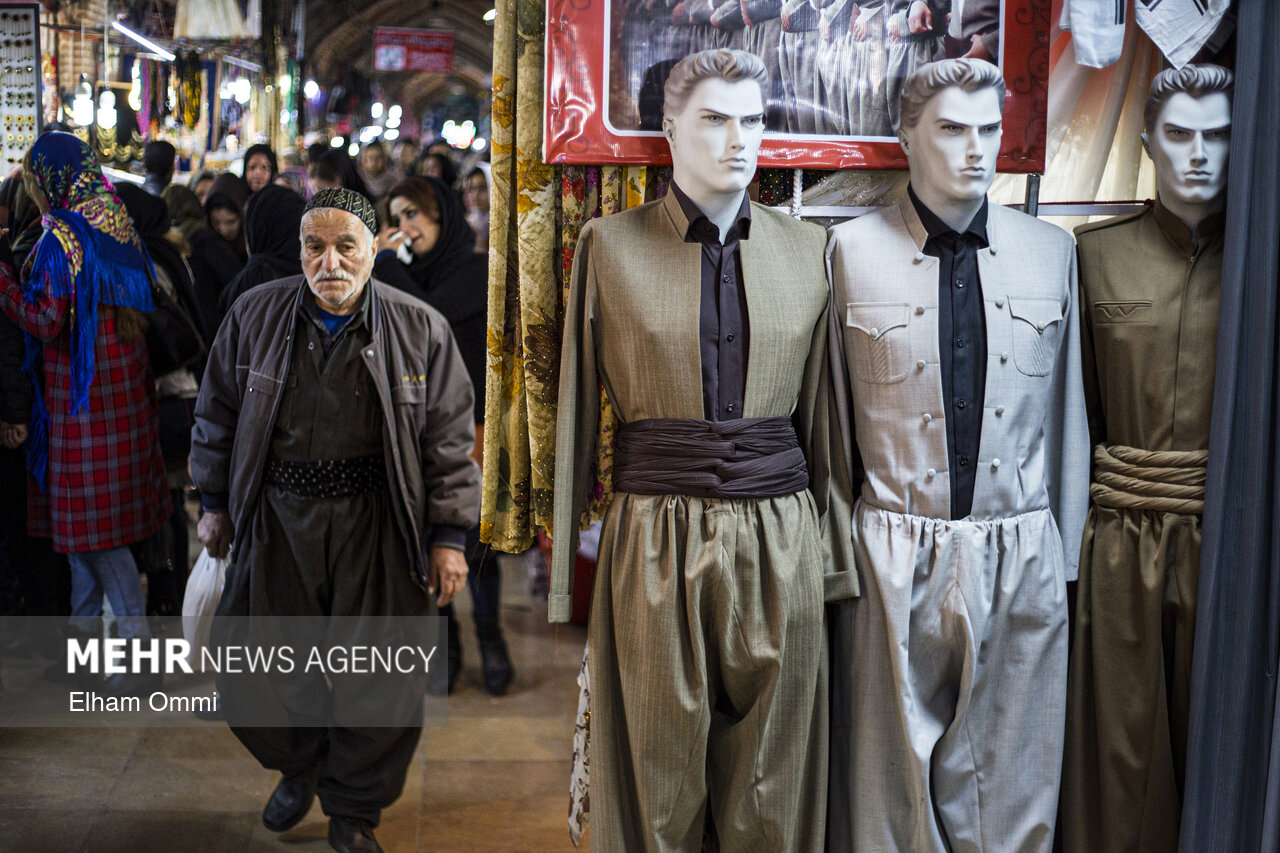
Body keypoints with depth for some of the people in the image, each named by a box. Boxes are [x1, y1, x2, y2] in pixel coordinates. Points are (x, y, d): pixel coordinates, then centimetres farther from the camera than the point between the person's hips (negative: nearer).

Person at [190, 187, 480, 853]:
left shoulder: (420, 329, -4)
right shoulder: (254, 315, -1)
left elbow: (449, 436, -1)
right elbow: (219, 412, 10)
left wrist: (448, 536, -4)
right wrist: (214, 504, 12)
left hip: (375, 523, -1)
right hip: (276, 517, 2)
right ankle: (299, 768, 43)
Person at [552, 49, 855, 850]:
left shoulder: (807, 250, 7)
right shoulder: (612, 245, 1)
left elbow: (822, 416, 10)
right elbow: (579, 410, 3)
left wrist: (836, 554, 10)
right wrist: (566, 568, 3)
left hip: (780, 540, 2)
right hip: (655, 538, -1)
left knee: (771, 784, 11)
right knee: (655, 781, 9)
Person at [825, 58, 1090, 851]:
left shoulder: (1051, 250, 6)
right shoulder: (852, 250, -2)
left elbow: (1066, 411, 10)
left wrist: (1068, 550, 11)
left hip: (1021, 557, 2)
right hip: (896, 557, -2)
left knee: (1012, 785, 12)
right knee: (890, 782, 11)